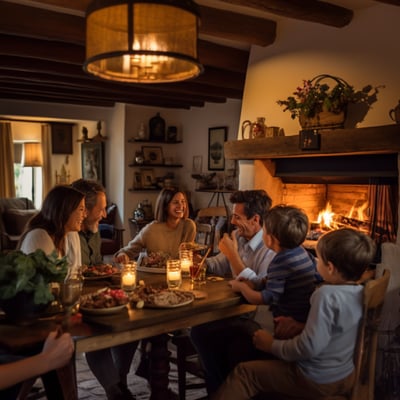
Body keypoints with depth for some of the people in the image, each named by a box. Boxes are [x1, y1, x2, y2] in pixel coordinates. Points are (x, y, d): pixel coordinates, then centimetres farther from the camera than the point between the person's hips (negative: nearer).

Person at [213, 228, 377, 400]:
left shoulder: (327, 294, -28)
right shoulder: (361, 293, -3)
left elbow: (310, 346, -31)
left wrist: (272, 345, -16)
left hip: (317, 381, -9)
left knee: (244, 372, 3)